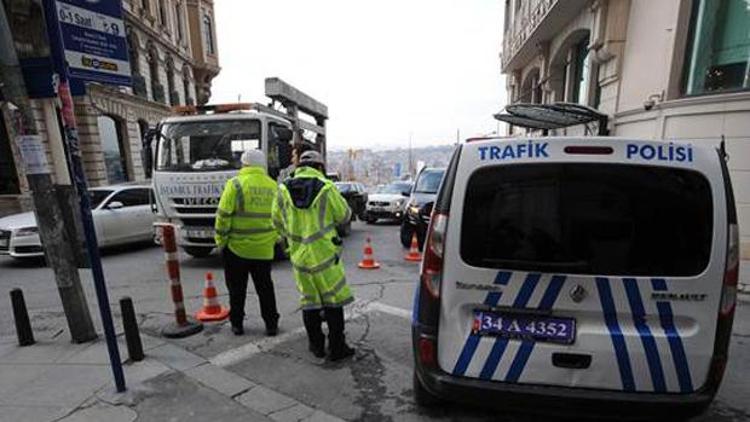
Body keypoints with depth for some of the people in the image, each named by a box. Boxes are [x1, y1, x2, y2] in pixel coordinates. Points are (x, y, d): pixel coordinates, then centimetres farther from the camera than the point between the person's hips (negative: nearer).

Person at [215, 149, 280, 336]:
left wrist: (221, 240, -1)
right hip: (264, 249, 3)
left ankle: (237, 324, 24)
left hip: (237, 246, -3)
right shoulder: (273, 186, 4)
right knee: (265, 288, 14)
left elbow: (224, 215, -11)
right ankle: (271, 324, 19)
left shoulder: (235, 183, -9)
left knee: (237, 288, 13)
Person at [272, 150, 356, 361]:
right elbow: (343, 216, -3)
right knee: (333, 301, 9)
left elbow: (277, 221, 7)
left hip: (299, 255, 4)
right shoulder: (326, 188, -12)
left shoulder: (284, 189, 0)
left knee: (309, 301, 16)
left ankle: (317, 345, 27)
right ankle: (337, 348, 16)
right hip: (324, 253, -3)